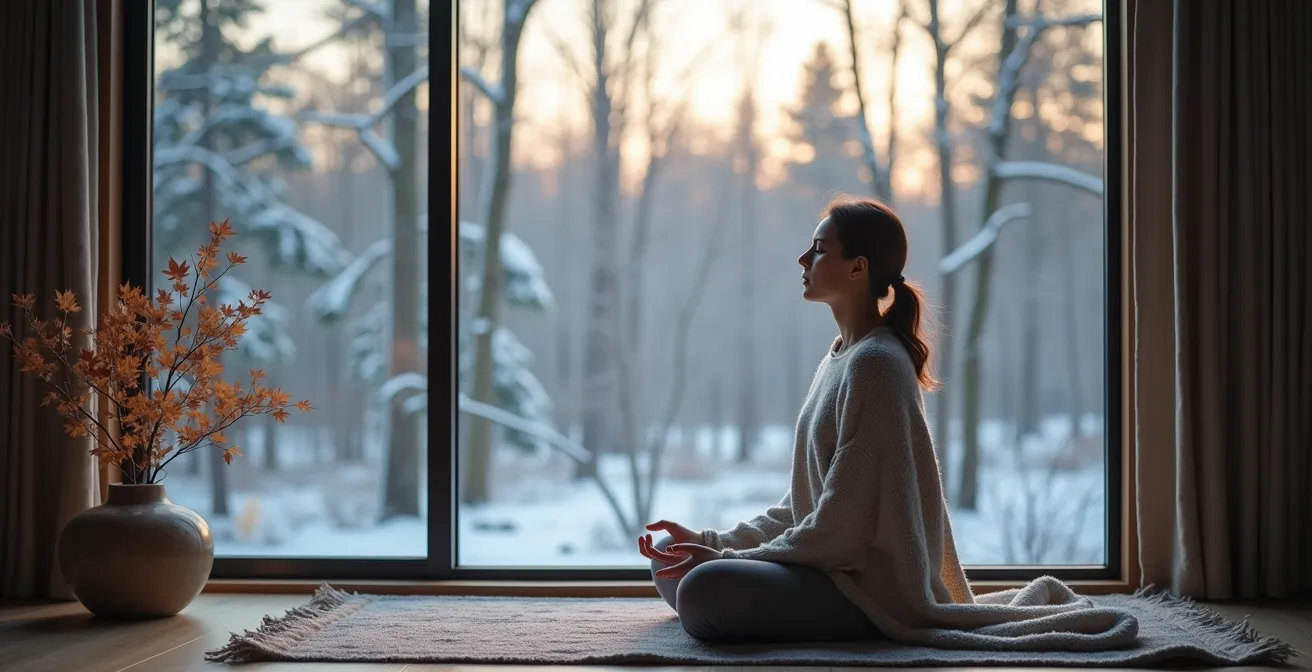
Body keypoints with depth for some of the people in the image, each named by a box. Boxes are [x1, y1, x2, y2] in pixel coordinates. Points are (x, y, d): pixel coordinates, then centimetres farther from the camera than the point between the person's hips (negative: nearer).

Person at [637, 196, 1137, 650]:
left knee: (701, 592, -30)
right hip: (835, 569, 10)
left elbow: (839, 524, -20)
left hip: (870, 588, -10)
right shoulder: (840, 359, 15)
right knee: (669, 562, 11)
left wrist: (727, 559, -16)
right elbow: (800, 506, 16)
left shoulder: (875, 364, -16)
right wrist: (713, 542, 5)